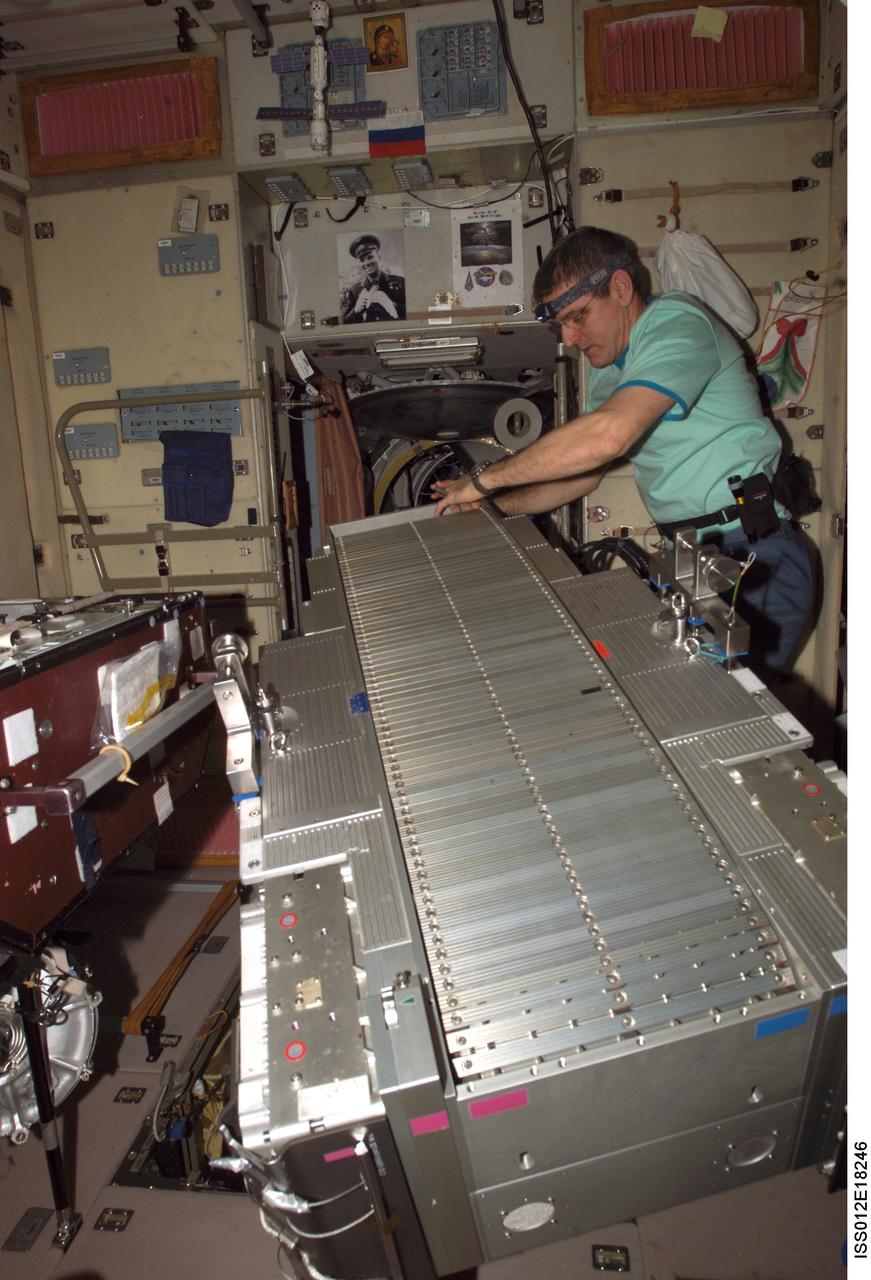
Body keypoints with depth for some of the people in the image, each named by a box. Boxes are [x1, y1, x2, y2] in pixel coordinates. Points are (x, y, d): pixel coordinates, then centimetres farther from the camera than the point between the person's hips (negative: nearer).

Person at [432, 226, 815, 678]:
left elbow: (608, 434, -29)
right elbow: (582, 473, 21)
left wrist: (486, 477, -20)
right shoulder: (608, 368, 16)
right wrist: (492, 505, 9)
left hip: (753, 558, -8)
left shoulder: (677, 323, -13)